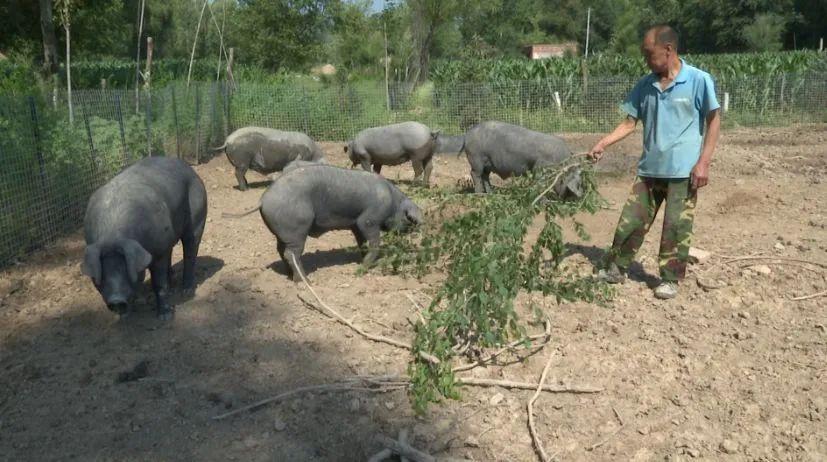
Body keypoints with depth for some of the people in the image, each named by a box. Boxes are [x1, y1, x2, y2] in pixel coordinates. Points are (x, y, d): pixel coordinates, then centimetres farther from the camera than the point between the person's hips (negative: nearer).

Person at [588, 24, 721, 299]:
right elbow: (629, 123, 9)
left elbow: (713, 121, -4)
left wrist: (703, 162, -10)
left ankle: (670, 279, 18)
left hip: (682, 171, -4)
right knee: (631, 221, 8)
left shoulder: (699, 80, -9)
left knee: (676, 228, 3)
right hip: (649, 169, 4)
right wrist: (603, 144, -5)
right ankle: (615, 269, 23)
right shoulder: (645, 86, 4)